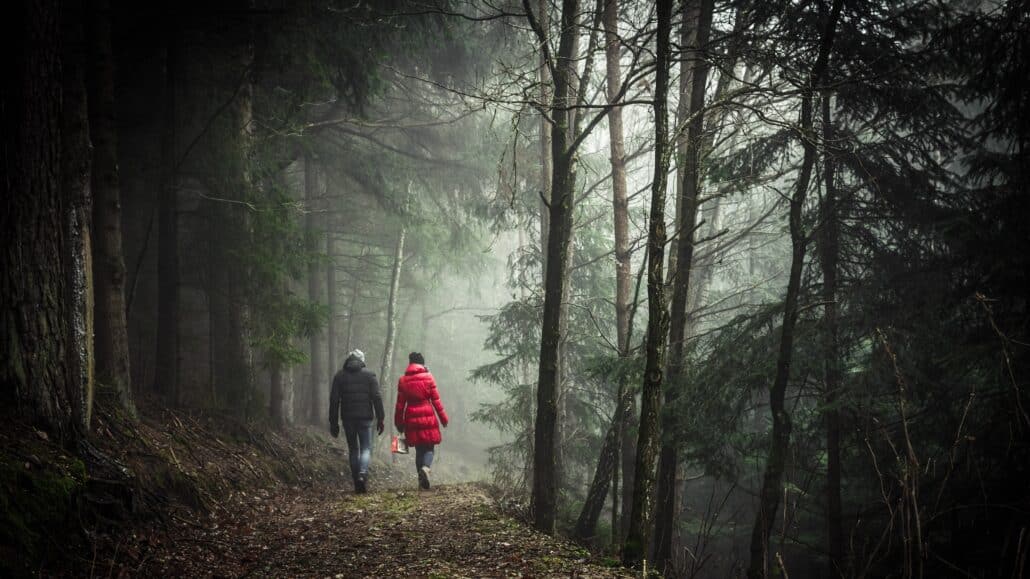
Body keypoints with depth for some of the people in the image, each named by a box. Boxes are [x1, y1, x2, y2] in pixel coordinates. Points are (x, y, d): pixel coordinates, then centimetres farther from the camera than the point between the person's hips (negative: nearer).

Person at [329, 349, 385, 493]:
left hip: (347, 418, 2)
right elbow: (377, 398, -4)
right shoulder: (369, 375, 1)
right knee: (366, 448, 4)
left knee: (353, 449, 12)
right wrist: (380, 419, 0)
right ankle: (363, 473, -22)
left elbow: (334, 400, 4)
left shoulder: (339, 376, 6)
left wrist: (333, 422, 7)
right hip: (365, 417, -2)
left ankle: (357, 483, 11)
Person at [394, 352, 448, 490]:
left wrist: (399, 423, 12)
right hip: (428, 416, -2)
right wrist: (443, 417, 4)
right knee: (429, 447, 5)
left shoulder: (403, 380, 4)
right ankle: (426, 467, -25)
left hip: (412, 419, 3)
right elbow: (436, 400, -3)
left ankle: (421, 480, 10)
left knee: (419, 449, 13)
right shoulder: (428, 377, -2)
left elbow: (400, 404, 5)